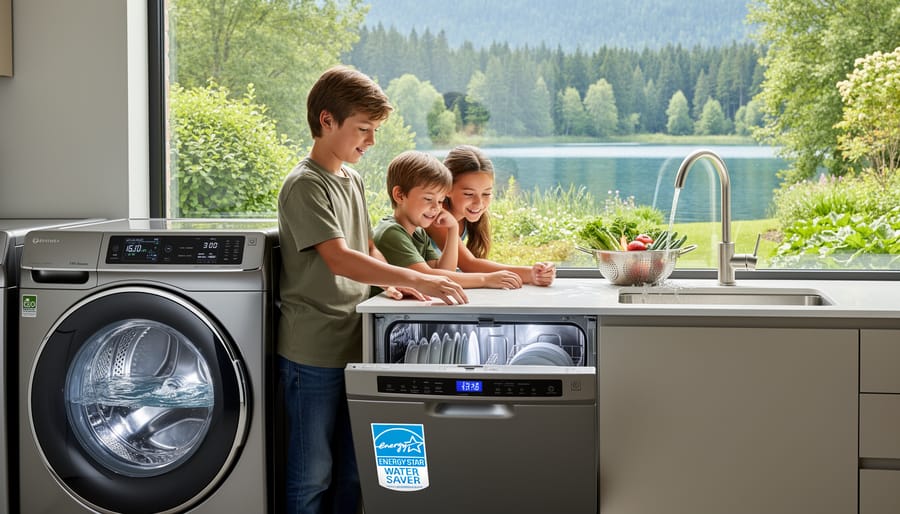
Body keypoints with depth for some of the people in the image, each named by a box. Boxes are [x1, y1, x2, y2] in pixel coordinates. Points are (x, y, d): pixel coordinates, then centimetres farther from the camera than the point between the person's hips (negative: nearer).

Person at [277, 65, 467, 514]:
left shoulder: (352, 180, 14)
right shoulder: (304, 186, -14)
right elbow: (339, 259, -24)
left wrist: (391, 284, 3)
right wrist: (416, 280, -29)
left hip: (353, 346, 8)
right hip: (314, 353, -8)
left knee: (352, 473, 15)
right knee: (312, 475, 2)